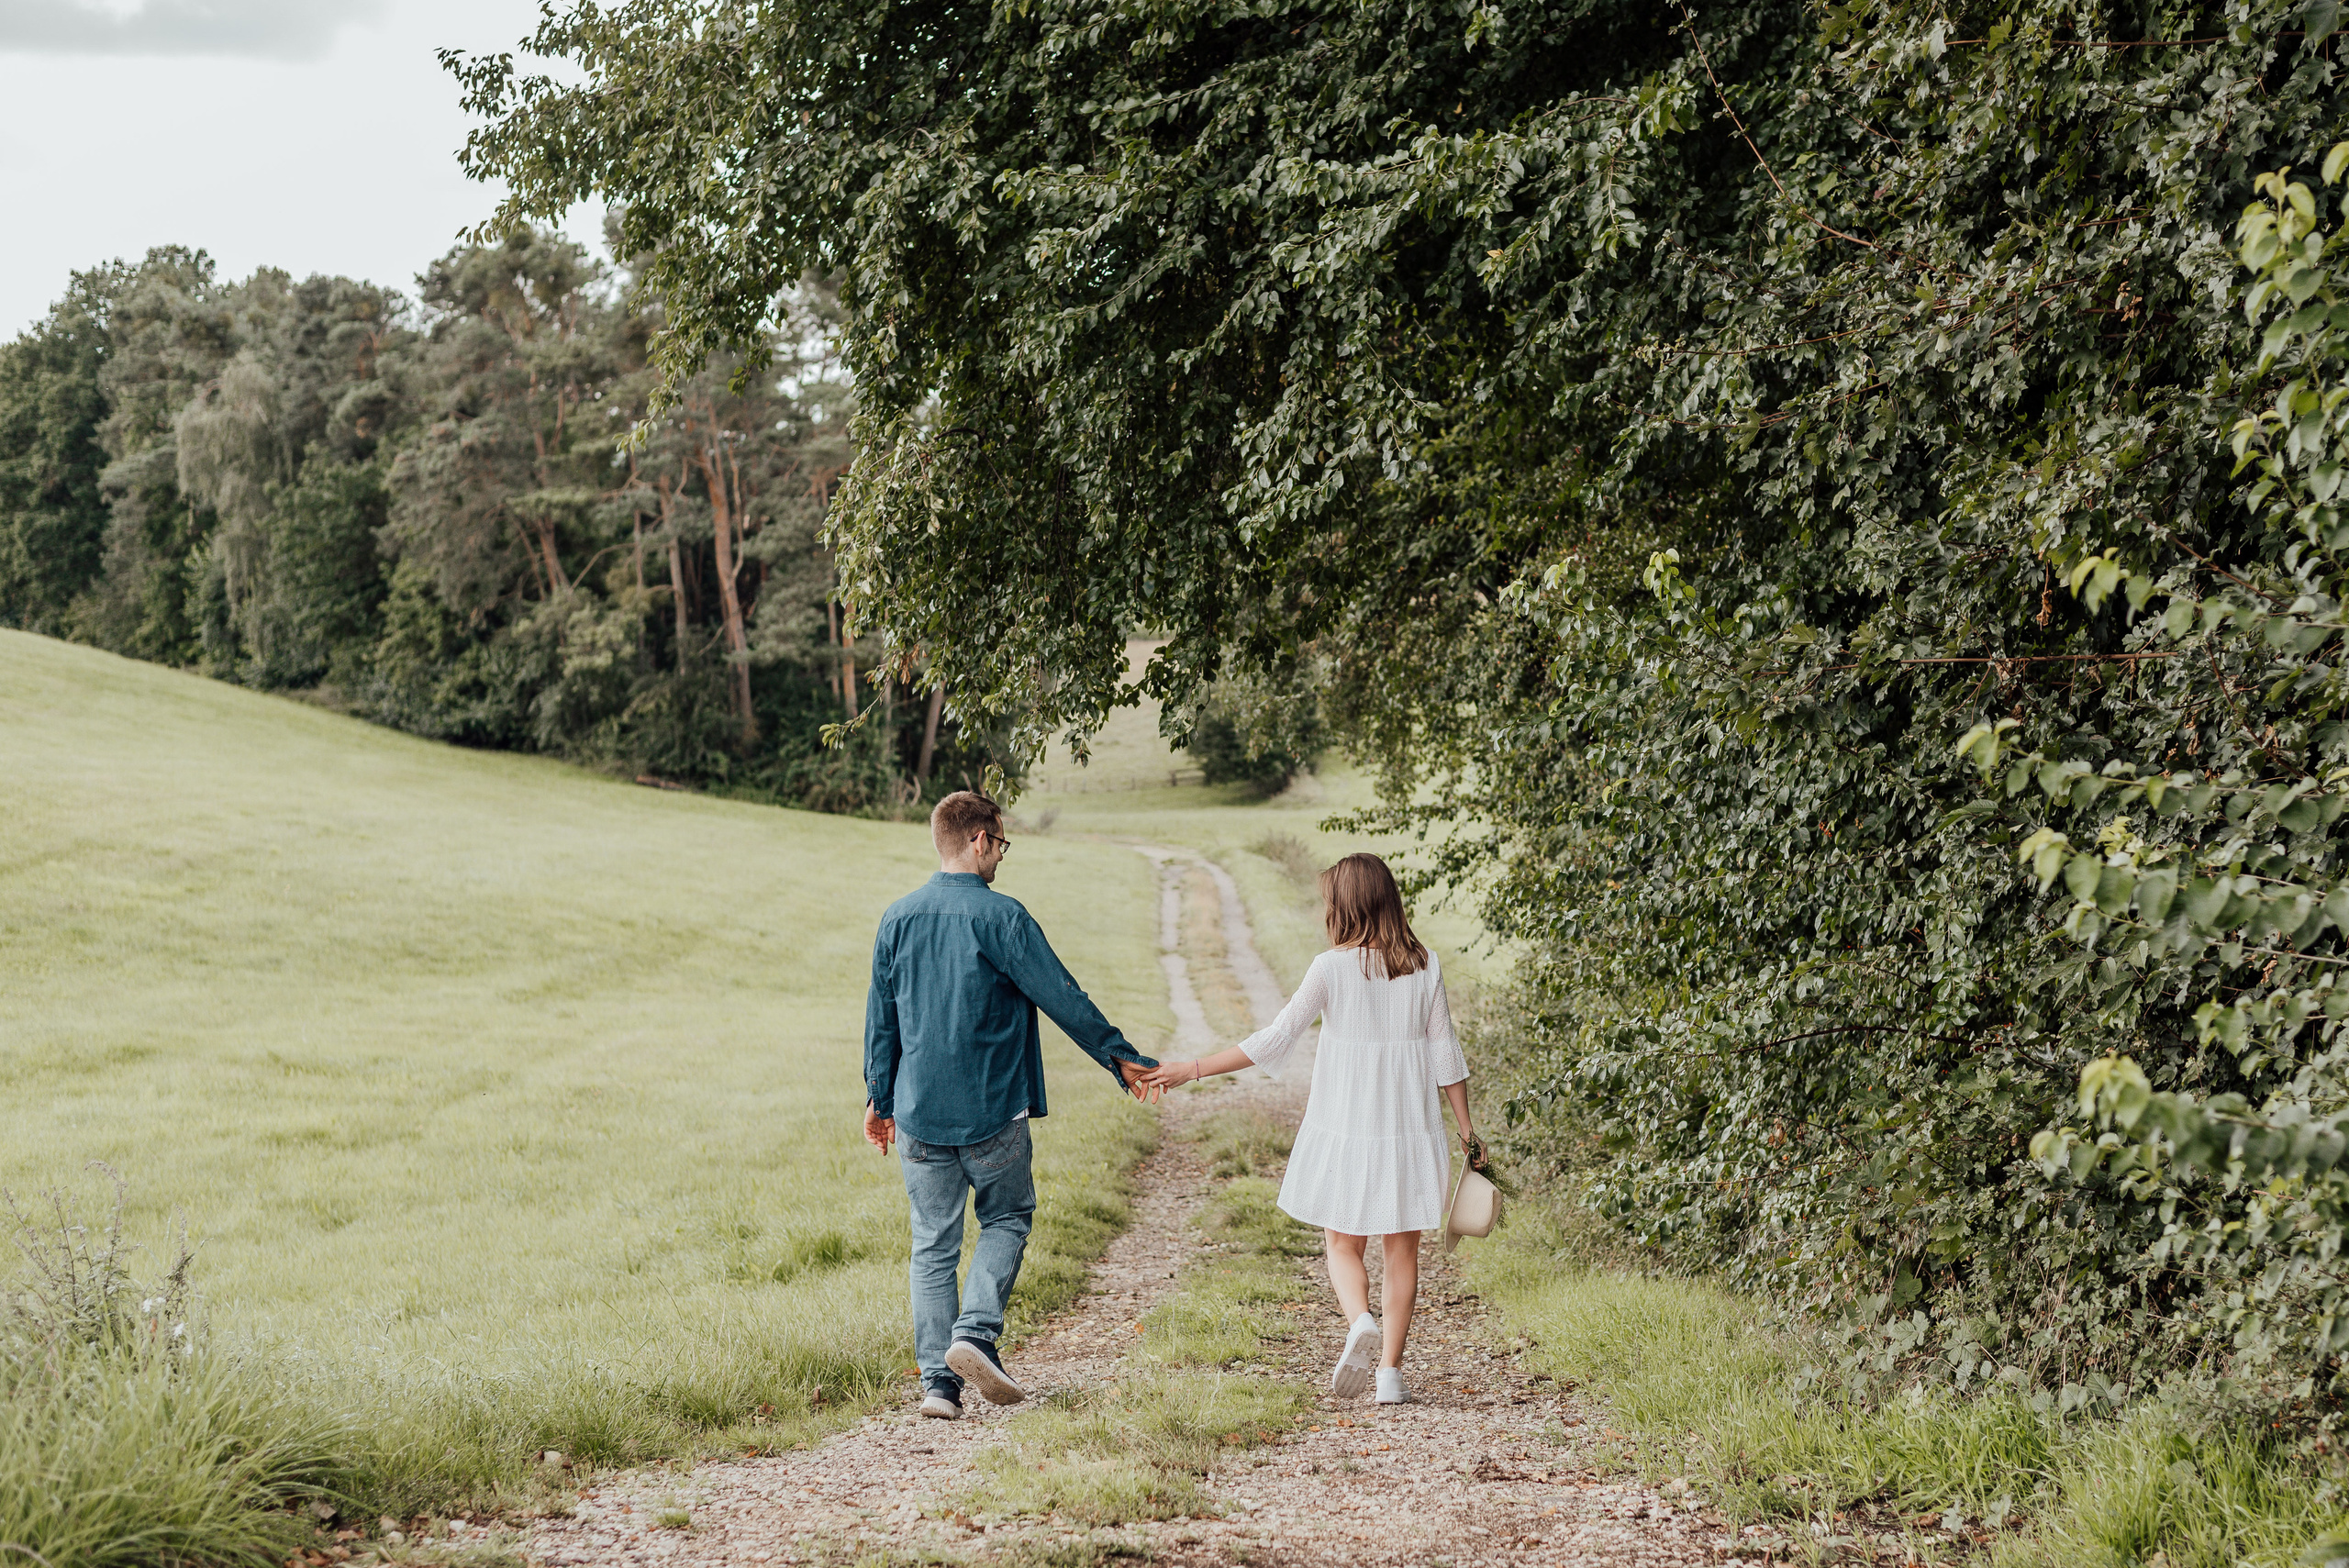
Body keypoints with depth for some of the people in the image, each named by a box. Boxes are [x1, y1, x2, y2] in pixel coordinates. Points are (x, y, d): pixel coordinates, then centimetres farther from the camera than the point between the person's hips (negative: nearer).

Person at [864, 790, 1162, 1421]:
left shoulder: (898, 918, 5)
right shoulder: (1001, 917, -10)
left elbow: (880, 1017, 11)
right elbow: (1063, 997, -9)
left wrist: (879, 1098, 21)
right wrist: (1122, 1058, 0)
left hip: (919, 1111, 4)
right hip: (992, 1109, -4)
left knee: (934, 1244, 10)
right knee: (1007, 1218, 16)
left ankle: (938, 1381, 5)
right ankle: (975, 1331, -5)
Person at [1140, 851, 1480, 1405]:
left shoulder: (1332, 967, -11)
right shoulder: (1425, 966, -1)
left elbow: (1273, 1041, -12)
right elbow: (1446, 1054, 2)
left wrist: (1193, 1069, -6)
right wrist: (1468, 1130, 11)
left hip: (1344, 1126, -2)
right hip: (1410, 1130, 2)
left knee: (1343, 1243, 11)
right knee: (1402, 1249, 11)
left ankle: (1360, 1321, -18)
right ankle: (1391, 1370, 6)